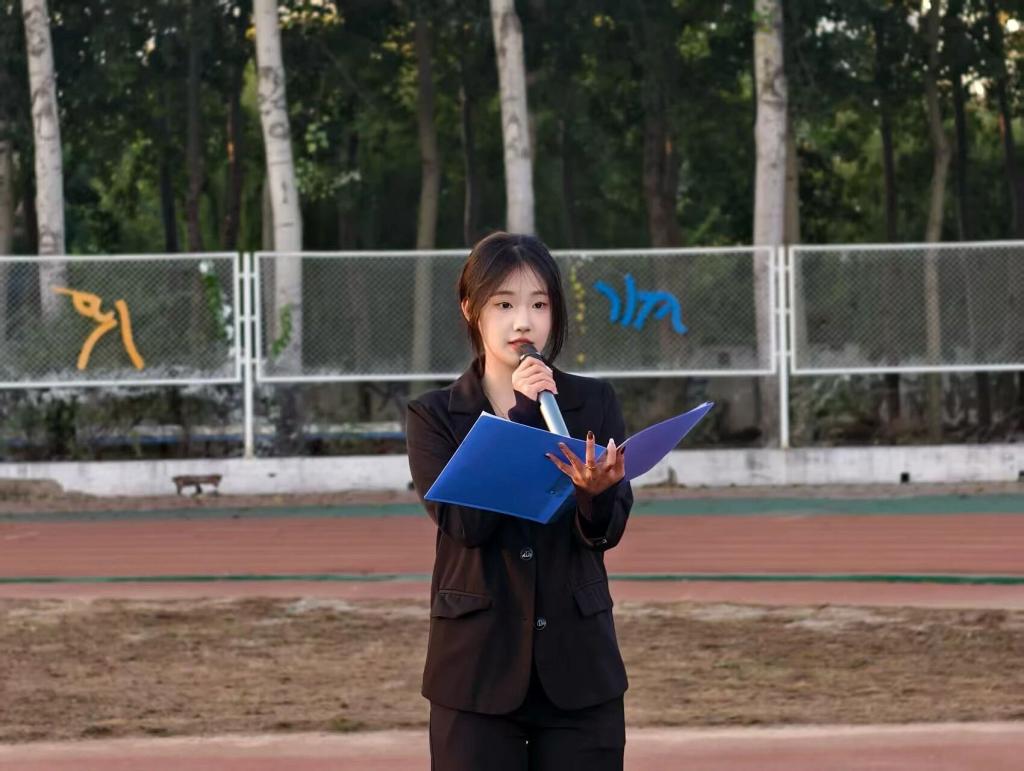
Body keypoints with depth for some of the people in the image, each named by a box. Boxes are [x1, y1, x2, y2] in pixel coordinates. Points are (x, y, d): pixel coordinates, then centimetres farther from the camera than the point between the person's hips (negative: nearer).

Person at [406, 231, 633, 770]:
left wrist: (595, 493, -27)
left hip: (578, 665, 1)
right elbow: (463, 522, -13)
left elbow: (607, 531, -4)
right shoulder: (434, 416, 2)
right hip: (478, 667, -1)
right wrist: (522, 418, -16)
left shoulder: (593, 403, 6)